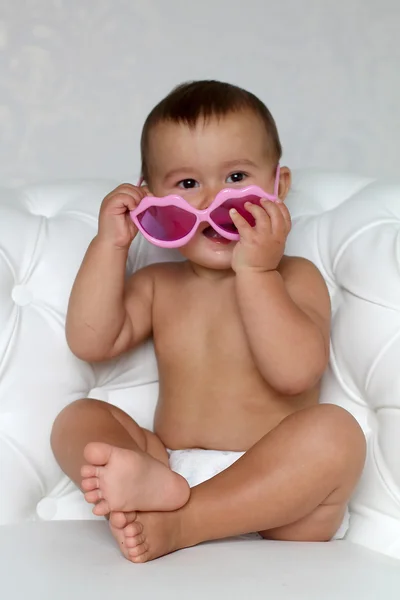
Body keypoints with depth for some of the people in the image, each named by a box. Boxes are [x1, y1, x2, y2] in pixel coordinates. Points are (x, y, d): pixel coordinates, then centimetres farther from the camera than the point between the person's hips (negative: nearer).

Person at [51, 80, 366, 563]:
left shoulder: (294, 278, 2)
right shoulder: (157, 286, 16)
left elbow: (295, 371, -16)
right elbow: (89, 342, 2)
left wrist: (255, 271, -17)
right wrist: (110, 244, 1)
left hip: (276, 499, -4)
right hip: (173, 466, 4)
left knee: (336, 432, -30)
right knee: (77, 420, -9)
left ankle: (175, 526, -36)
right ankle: (153, 485, -44)